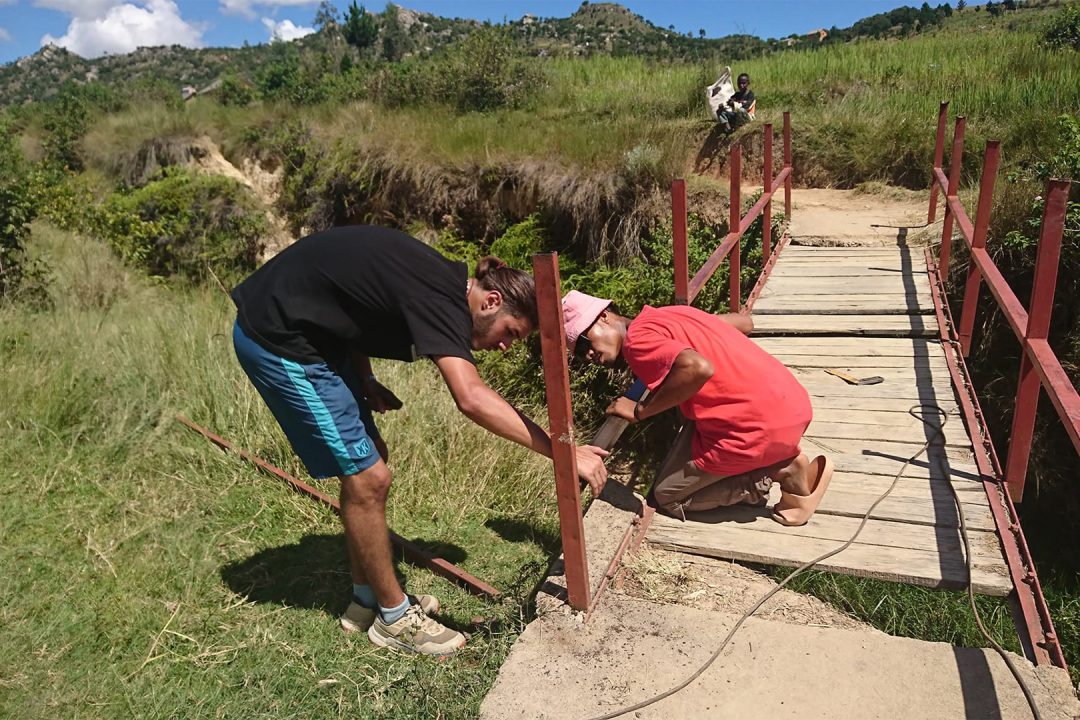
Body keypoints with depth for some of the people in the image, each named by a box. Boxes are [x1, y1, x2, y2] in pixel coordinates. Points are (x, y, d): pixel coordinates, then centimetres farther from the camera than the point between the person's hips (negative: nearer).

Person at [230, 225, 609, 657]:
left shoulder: (439, 282, 3)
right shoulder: (442, 296, -25)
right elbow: (471, 398, -40)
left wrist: (364, 382, 0)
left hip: (316, 331, 10)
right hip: (278, 341, -10)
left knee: (367, 465, 12)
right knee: (368, 478, -6)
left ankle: (368, 600, 26)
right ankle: (394, 618, 12)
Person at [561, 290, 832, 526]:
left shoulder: (637, 340, -9)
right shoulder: (670, 314, 17)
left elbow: (699, 369, -27)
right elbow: (745, 322, 26)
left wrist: (639, 411, -14)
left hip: (758, 428, -8)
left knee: (667, 497, 12)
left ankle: (781, 471, 1)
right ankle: (784, 461, 13)